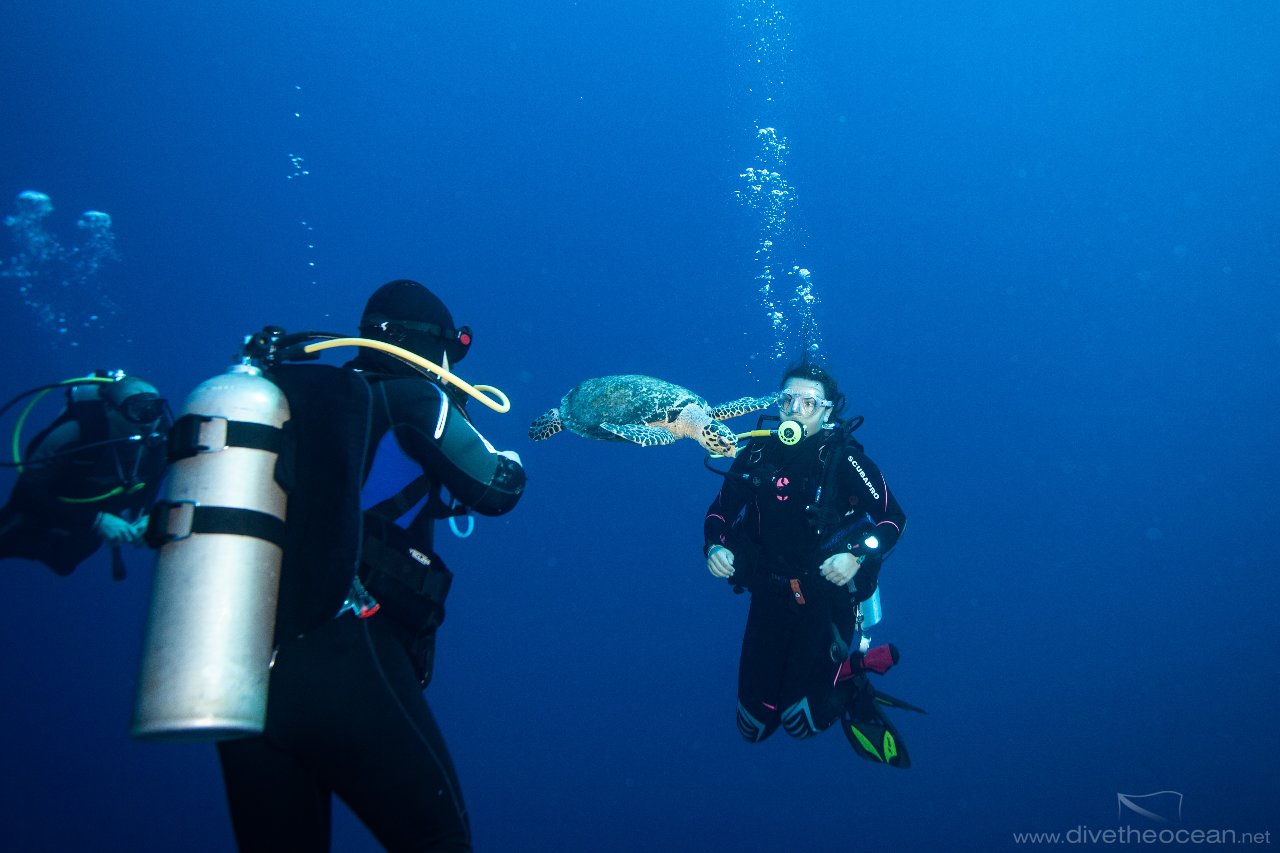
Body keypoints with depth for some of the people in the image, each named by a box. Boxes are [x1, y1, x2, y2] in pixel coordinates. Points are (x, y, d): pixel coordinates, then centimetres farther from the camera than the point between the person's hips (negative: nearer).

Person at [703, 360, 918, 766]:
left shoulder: (844, 459, -10)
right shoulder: (755, 454, 0)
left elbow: (893, 518, -11)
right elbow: (719, 512, 7)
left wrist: (858, 557, -27)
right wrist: (715, 546, -13)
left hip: (827, 598, -4)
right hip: (769, 597, 4)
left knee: (801, 722, -9)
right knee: (754, 725, 7)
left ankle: (852, 690, 23)